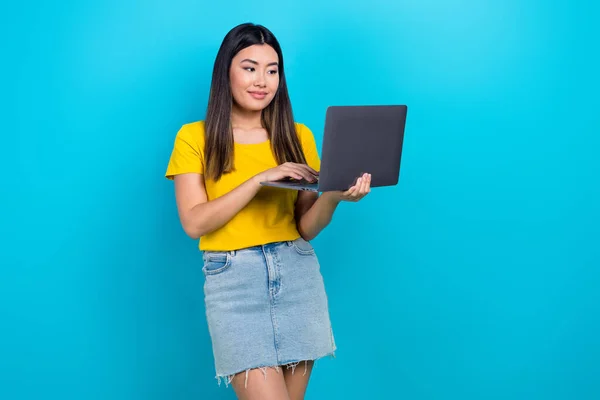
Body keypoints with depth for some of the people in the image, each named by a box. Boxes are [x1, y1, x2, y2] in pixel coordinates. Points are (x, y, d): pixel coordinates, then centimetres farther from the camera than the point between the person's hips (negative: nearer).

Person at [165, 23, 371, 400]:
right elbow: (194, 222, -10)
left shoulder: (298, 135, 9)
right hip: (233, 279, -3)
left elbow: (306, 227, 4)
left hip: (297, 275, 3)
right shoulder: (194, 138, 0)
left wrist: (334, 195, -18)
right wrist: (260, 179, -18)